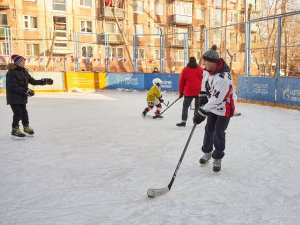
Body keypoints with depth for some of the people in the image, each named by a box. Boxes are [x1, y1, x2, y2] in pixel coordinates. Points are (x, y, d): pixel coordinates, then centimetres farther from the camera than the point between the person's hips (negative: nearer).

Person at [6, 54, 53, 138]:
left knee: (24, 112, 13)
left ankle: (26, 127, 31)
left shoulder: (24, 71, 8)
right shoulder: (11, 72, -16)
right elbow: (13, 86, -22)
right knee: (18, 113, -5)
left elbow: (32, 81, 9)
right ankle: (15, 129, 12)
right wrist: (26, 90, -25)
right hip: (13, 97, -7)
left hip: (22, 96, 7)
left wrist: (44, 81, -1)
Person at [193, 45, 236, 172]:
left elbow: (216, 99, -37)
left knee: (218, 134, -4)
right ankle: (207, 152, 33)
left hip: (224, 108, -7)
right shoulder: (208, 70, -9)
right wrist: (203, 96, 5)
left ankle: (217, 159, 15)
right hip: (212, 107, 7)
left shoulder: (223, 78, -35)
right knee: (209, 129, 14)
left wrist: (202, 112, -37)